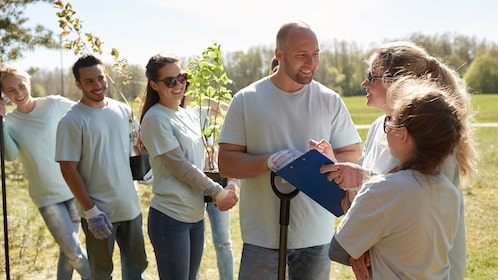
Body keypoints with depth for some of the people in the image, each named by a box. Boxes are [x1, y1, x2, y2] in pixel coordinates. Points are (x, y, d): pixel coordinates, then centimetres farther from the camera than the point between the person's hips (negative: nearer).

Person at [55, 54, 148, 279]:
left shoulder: (123, 110, 5)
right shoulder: (72, 121, -12)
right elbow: (68, 169, -13)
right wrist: (90, 211, -15)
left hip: (131, 206, 5)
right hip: (99, 211, -5)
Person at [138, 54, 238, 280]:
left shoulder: (191, 116, 11)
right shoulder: (155, 119, -12)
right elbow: (180, 166, -16)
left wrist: (214, 194, 1)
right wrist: (218, 192, -11)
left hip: (196, 214, 7)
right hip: (170, 217, -7)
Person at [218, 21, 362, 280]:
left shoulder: (330, 100, 0)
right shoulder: (246, 100, -3)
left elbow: (352, 156, 2)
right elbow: (226, 163, -4)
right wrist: (269, 161, -22)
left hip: (317, 235, 2)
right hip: (262, 235, -1)